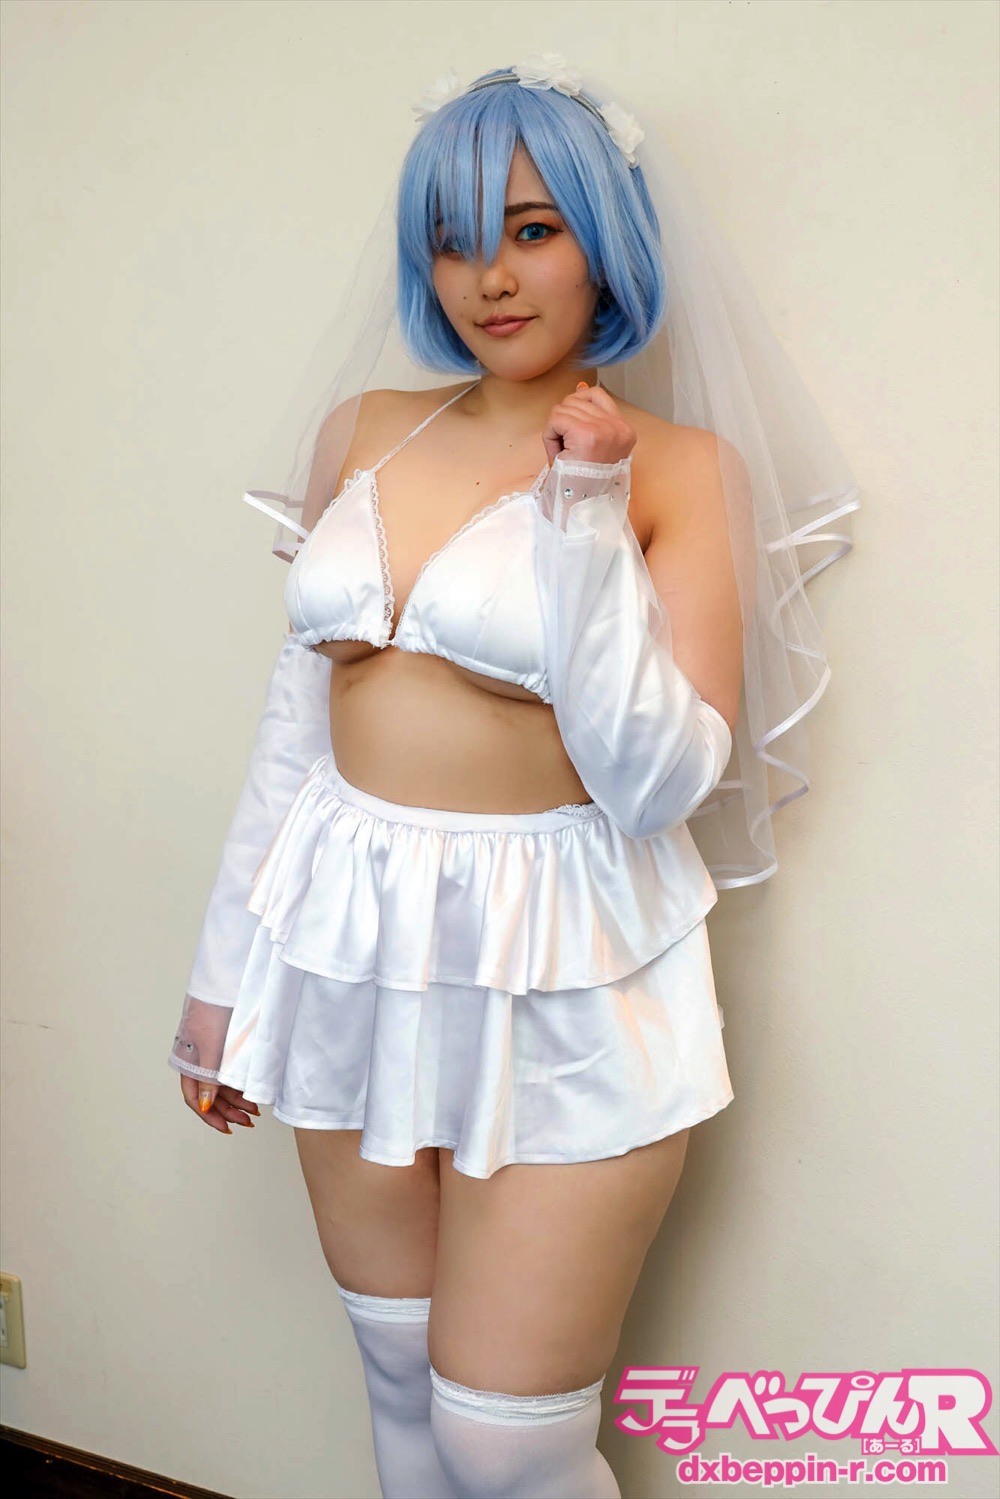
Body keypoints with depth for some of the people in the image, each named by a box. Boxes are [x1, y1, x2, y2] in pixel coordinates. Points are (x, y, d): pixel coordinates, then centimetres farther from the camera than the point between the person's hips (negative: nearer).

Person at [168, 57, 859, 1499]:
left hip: (563, 977, -4)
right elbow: (298, 712, 10)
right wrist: (228, 961, 12)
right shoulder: (362, 430, 6)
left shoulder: (684, 468, -6)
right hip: (351, 948, 5)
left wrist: (586, 520, -20)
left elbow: (658, 782, -14)